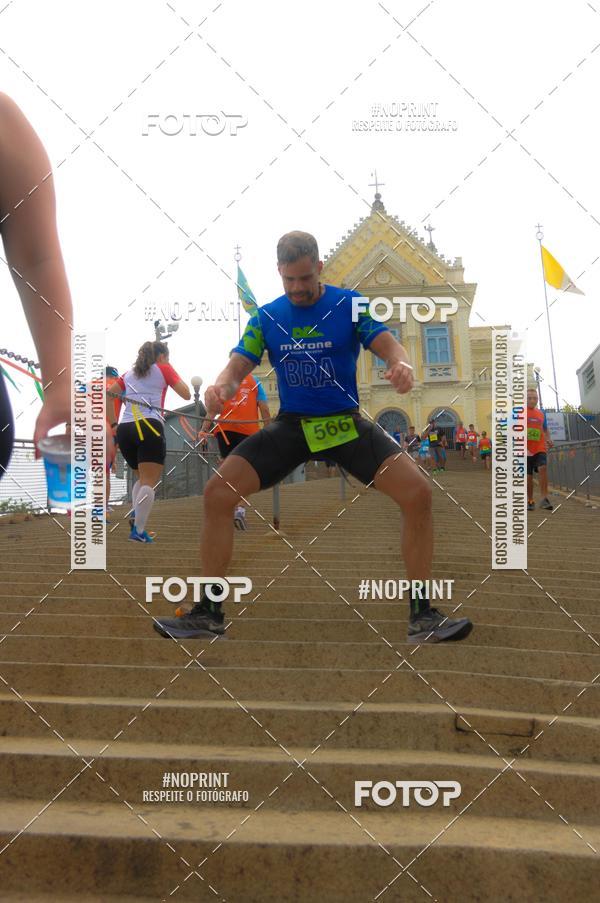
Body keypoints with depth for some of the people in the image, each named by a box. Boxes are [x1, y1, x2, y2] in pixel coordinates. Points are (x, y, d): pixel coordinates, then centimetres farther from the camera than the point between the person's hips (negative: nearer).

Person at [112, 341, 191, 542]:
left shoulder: (129, 373, 23)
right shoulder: (163, 368, 11)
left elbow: (108, 395, 18)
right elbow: (186, 394, 9)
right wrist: (177, 378, 24)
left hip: (124, 428, 5)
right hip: (149, 427, -5)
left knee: (141, 478, 21)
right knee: (149, 482, -8)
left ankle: (136, 520, 2)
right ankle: (138, 530, -22)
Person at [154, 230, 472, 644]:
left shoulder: (350, 304, -4)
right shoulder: (267, 316, 3)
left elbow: (388, 343, -15)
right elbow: (239, 365, -3)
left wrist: (402, 364, -40)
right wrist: (221, 386, -28)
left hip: (346, 423, -1)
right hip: (291, 425, 2)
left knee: (418, 493, -22)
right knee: (217, 493, -15)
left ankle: (422, 615, -8)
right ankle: (209, 612, -1)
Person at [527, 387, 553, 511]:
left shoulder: (541, 413, 11)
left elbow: (545, 430, 21)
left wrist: (548, 440, 2)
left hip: (540, 448, 1)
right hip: (526, 450, -1)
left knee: (542, 468, -21)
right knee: (528, 476, 5)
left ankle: (544, 499, -24)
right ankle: (530, 501, 20)